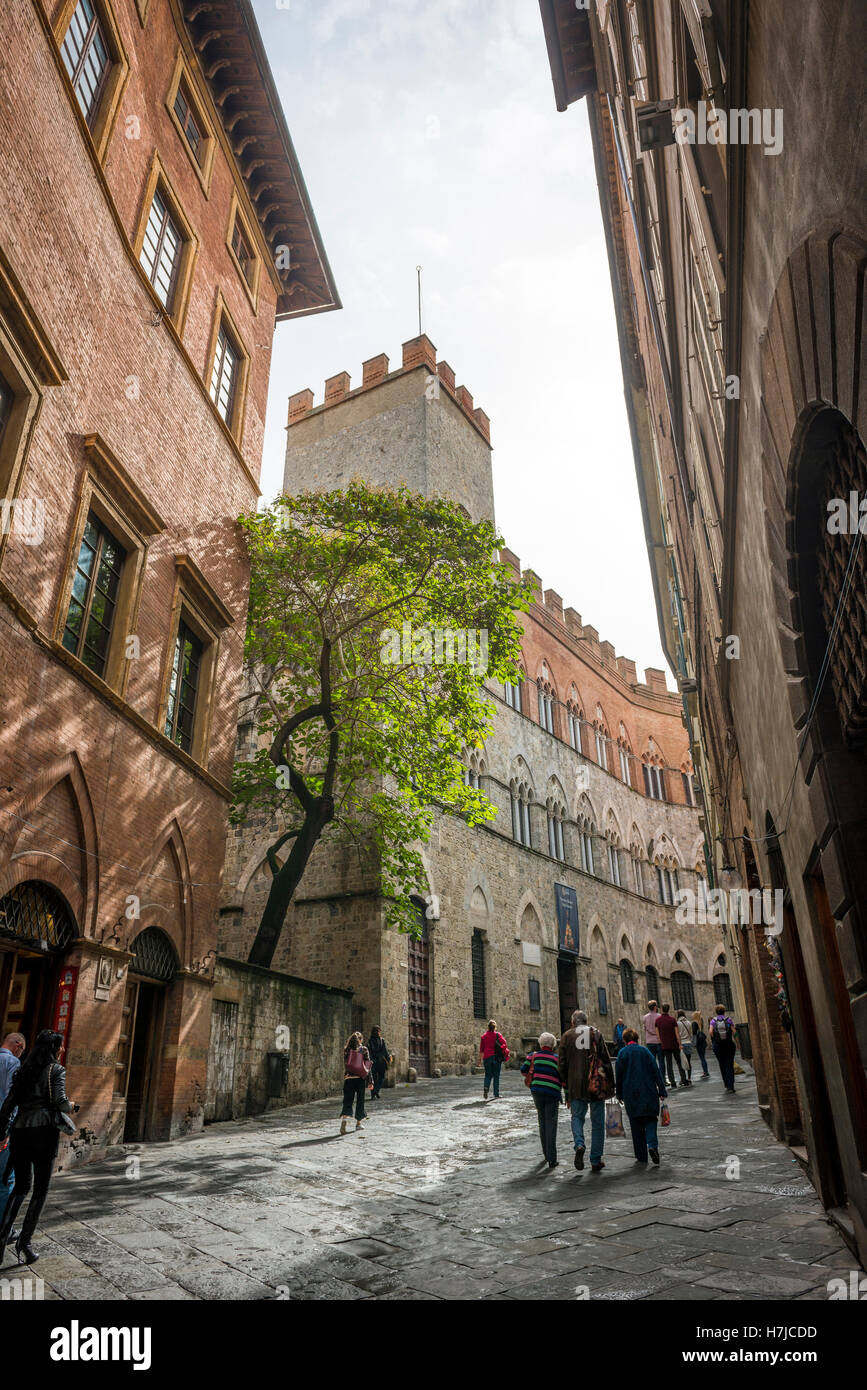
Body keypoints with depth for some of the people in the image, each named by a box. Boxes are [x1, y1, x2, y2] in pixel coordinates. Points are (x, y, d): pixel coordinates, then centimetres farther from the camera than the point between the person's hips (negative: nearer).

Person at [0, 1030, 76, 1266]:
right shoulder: (56, 1070, -3)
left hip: (19, 1130, 5)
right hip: (43, 1131, -5)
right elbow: (60, 1101, -14)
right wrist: (70, 1106, 7)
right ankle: (24, 1242, 3)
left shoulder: (22, 1071, 13)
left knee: (21, 1186, 20)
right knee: (41, 1189, 7)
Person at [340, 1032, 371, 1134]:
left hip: (348, 1078, 0)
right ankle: (358, 1123, 20)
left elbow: (345, 1065, 6)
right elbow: (368, 1066, -1)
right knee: (360, 1100, 14)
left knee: (347, 1101, -1)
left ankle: (345, 1118, -26)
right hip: (361, 1078, 0)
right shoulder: (364, 1049, 0)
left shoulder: (346, 1050, 4)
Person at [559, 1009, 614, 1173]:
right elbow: (606, 1061, 0)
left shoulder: (567, 1036, 3)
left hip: (576, 1086, 0)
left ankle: (579, 1145, -13)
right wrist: (611, 1084, 5)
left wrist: (566, 1085, 12)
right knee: (597, 1122, 11)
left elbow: (562, 1063, 2)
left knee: (577, 1117, 13)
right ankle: (596, 1161, 11)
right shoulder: (596, 1033, 3)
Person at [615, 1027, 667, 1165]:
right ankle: (652, 1144, -14)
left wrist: (619, 1094, 9)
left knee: (636, 1124, 9)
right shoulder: (645, 1051, 1)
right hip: (648, 1091, 1)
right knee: (650, 1118, 11)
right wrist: (662, 1091, 4)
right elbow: (656, 1071, -1)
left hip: (630, 1093, 0)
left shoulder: (622, 1053, -2)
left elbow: (618, 1076, 0)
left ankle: (641, 1156, 9)